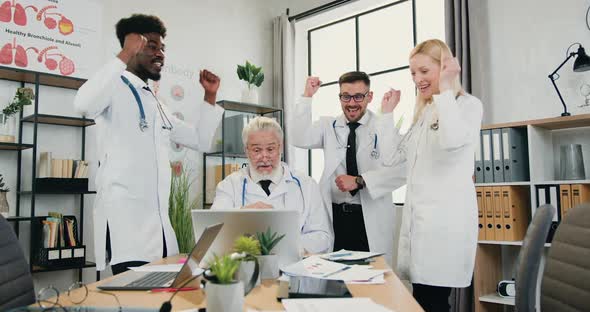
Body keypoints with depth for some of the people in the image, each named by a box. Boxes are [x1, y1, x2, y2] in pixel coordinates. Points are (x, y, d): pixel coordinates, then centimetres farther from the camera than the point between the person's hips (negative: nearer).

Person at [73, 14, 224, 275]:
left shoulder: (156, 105, 22)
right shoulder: (115, 89, -1)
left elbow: (201, 141, 26)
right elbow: (84, 104, -26)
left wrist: (210, 96, 17)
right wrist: (124, 56, -20)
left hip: (160, 224, 8)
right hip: (125, 221, -8)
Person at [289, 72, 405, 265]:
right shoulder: (328, 126, 9)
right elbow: (299, 139, -6)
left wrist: (359, 181, -20)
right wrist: (307, 97, -8)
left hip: (371, 220, -2)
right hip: (335, 216, 2)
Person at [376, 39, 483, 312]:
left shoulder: (468, 105, 0)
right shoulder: (424, 113, 23)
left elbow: (452, 141, -23)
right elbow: (392, 158, 20)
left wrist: (445, 88, -13)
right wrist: (387, 114, 18)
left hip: (446, 217, -7)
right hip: (417, 216, 8)